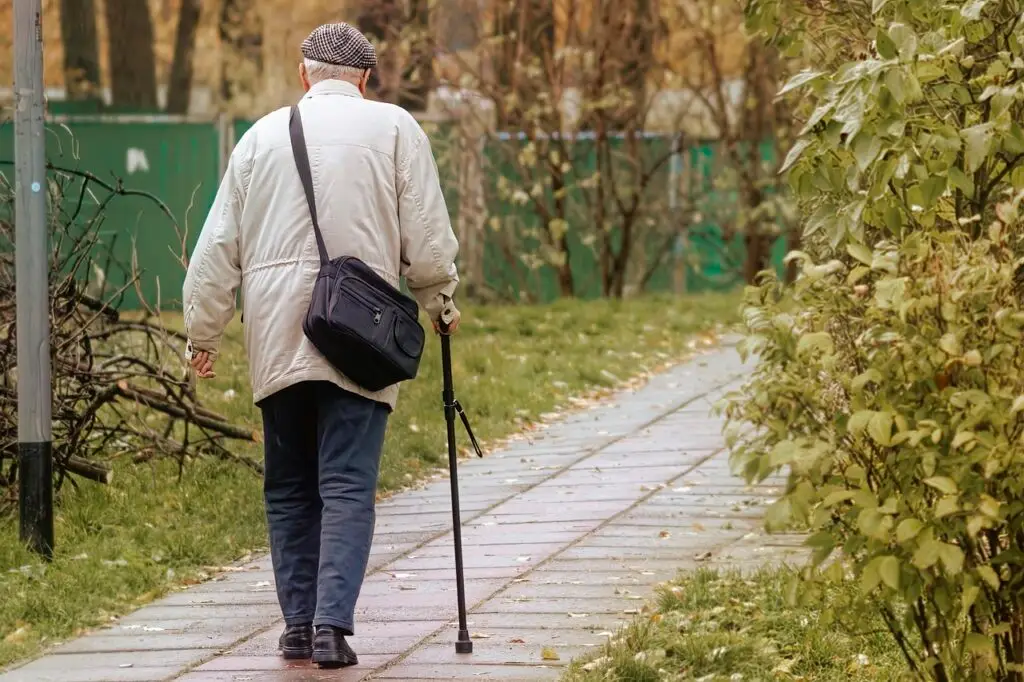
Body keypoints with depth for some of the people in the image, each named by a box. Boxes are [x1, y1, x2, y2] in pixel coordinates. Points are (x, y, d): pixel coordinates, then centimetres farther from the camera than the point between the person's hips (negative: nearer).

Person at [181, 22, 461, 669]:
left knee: (289, 489, 13)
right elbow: (428, 237, 1)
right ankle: (332, 624, -16)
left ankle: (298, 624, 12)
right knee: (348, 487, -4)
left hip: (277, 341, 3)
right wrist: (440, 301, 19)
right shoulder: (394, 128, 2)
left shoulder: (264, 134, 10)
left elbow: (218, 247, 11)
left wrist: (203, 335, 19)